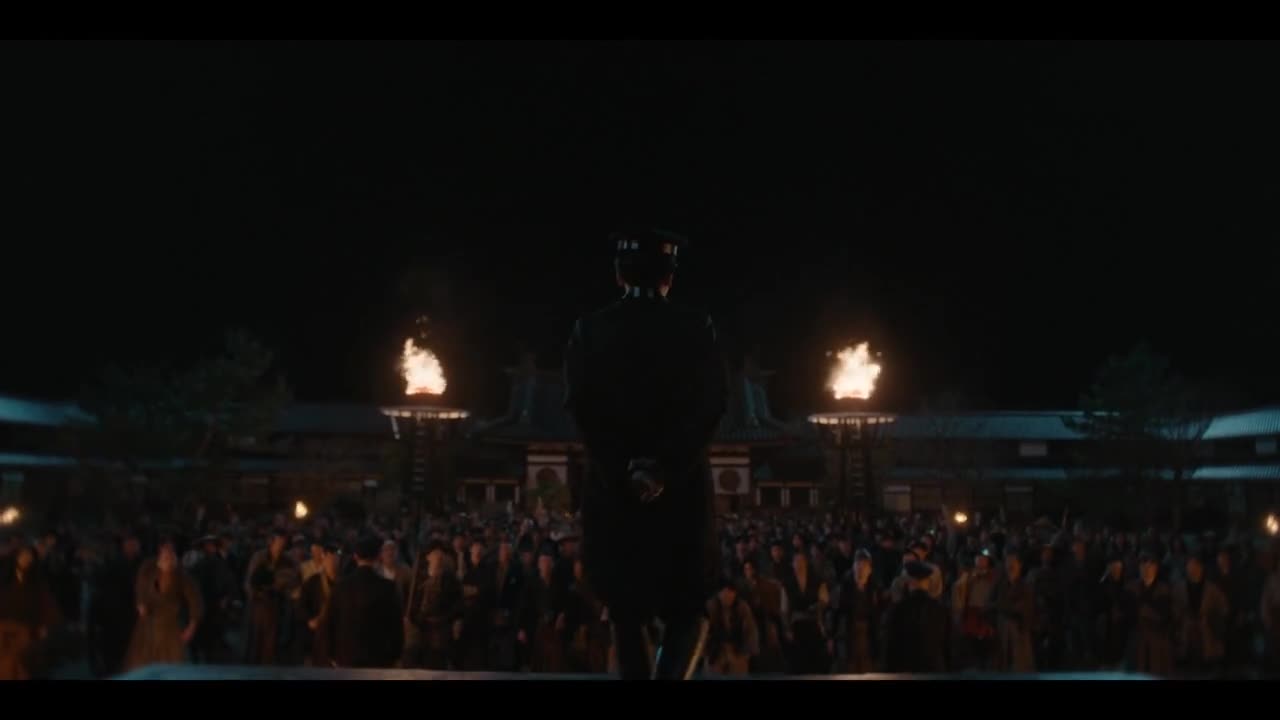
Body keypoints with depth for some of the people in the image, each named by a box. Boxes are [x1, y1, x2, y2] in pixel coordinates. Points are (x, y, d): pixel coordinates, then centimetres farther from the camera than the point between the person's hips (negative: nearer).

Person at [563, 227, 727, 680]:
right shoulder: (697, 329, 1)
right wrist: (664, 469, -13)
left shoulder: (589, 330, 2)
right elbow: (710, 407, -9)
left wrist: (624, 472, -9)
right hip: (681, 490, -1)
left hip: (611, 490, 1)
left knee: (626, 613, 13)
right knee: (688, 608, 8)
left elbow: (581, 407, -7)